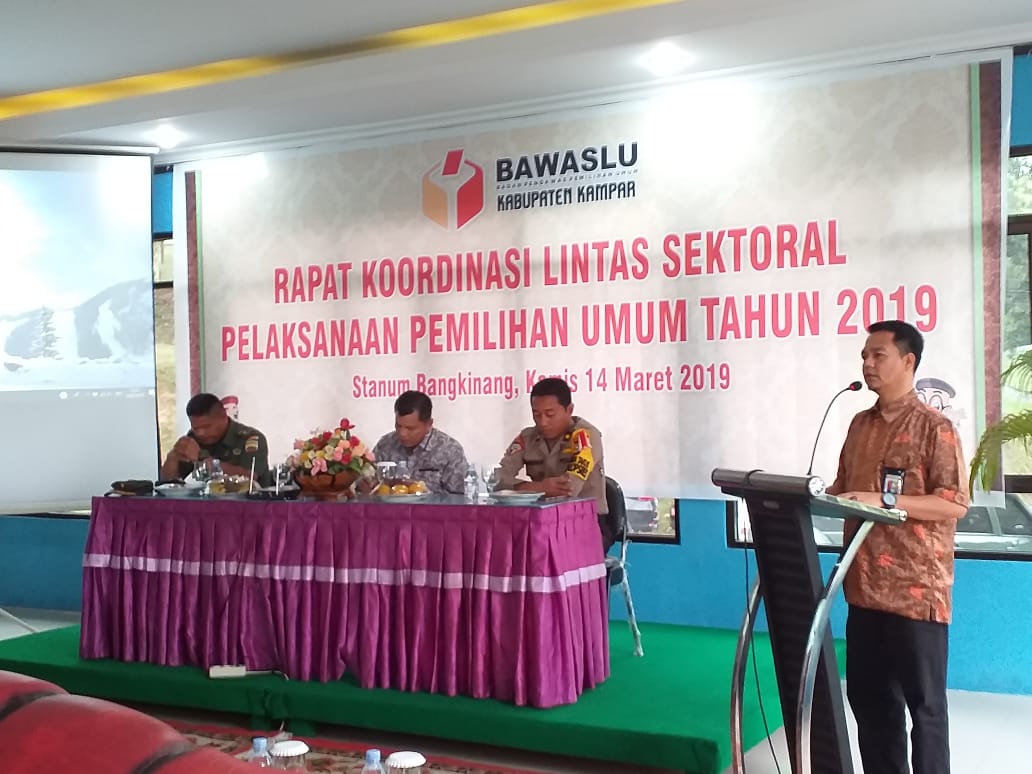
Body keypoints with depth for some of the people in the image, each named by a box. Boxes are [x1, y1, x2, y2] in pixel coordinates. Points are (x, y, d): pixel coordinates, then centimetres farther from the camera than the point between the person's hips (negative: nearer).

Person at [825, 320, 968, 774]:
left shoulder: (934, 427, -8)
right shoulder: (861, 425, 13)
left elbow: (955, 502, -13)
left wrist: (885, 501, -22)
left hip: (916, 590, -6)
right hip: (866, 587, 7)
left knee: (923, 701, 3)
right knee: (867, 694, 13)